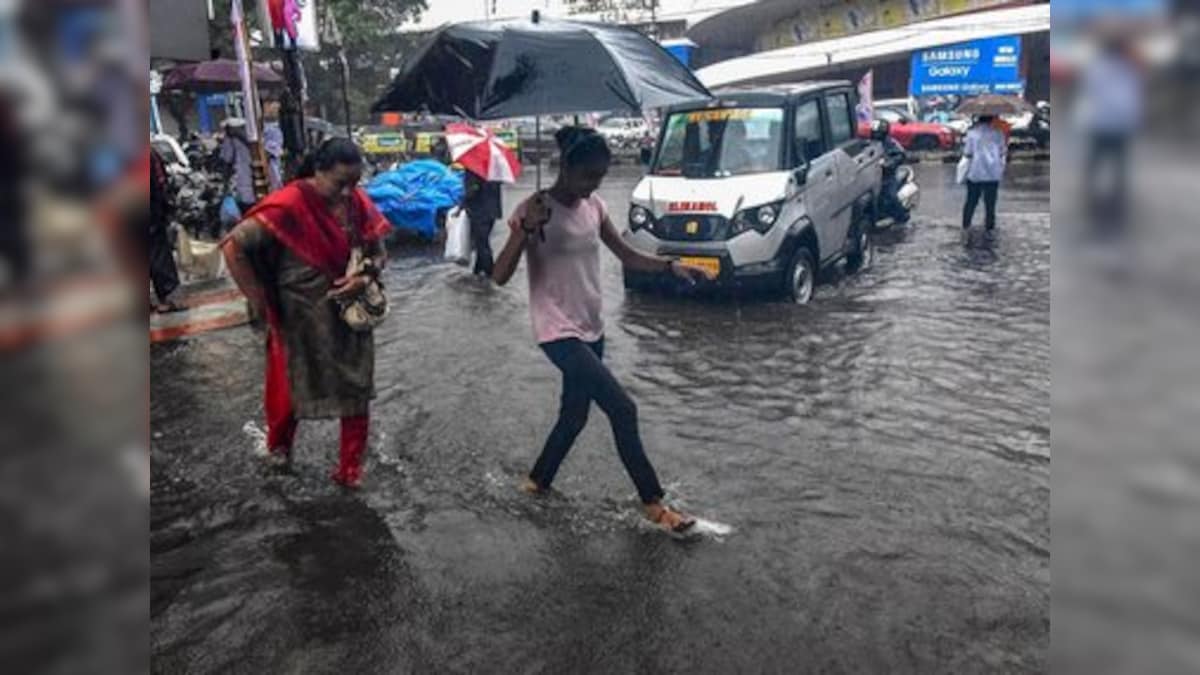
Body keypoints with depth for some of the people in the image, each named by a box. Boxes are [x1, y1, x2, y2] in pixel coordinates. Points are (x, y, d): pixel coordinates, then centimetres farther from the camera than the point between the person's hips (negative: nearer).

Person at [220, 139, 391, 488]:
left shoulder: (357, 202, -7)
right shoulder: (289, 205, -23)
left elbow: (378, 252, 3)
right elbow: (234, 246, -23)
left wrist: (365, 278, -18)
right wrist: (259, 300, -19)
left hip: (350, 317, 4)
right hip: (300, 321, -4)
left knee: (355, 391, 10)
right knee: (292, 386, 17)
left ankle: (350, 467, 29)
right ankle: (279, 444, 47)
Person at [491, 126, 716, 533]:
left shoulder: (594, 206, 5)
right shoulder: (534, 210, -15)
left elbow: (627, 256, 11)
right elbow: (500, 277, -20)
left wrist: (671, 266, -7)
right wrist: (525, 229, -35)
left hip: (591, 329, 8)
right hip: (558, 331, -8)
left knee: (575, 415, 17)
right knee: (623, 410, -12)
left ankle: (537, 483, 39)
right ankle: (654, 504, 1)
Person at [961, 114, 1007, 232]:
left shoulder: (972, 132, -5)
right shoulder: (998, 132, -2)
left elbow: (967, 153, -5)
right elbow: (1003, 151, 1)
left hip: (975, 173, 0)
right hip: (993, 174, 0)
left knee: (971, 200, 12)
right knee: (990, 203, 7)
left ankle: (966, 224, 15)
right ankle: (990, 226, 11)